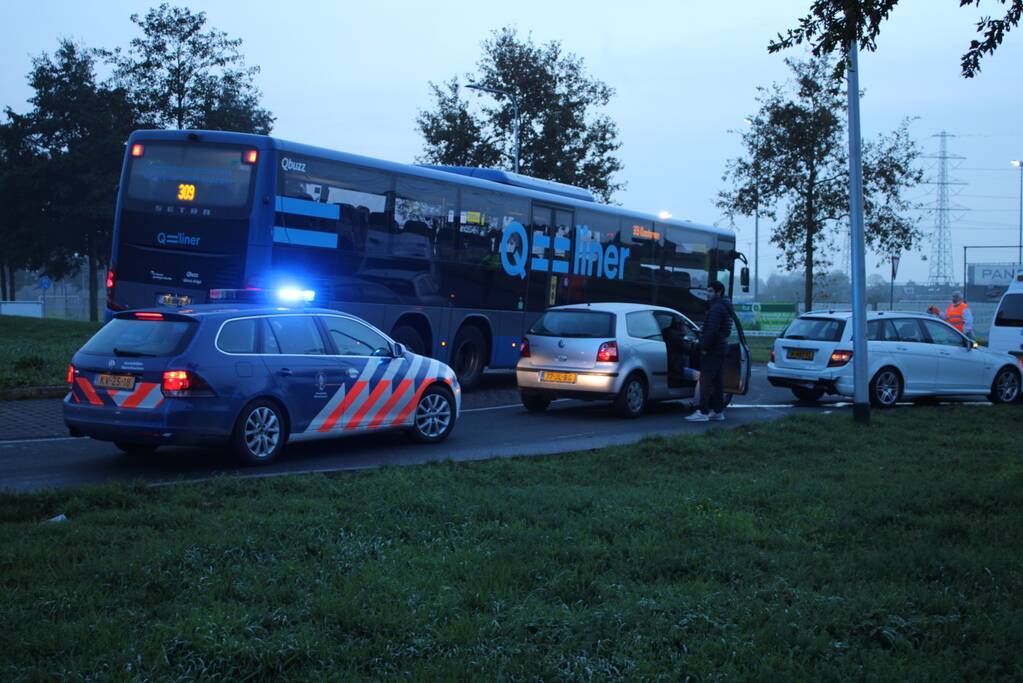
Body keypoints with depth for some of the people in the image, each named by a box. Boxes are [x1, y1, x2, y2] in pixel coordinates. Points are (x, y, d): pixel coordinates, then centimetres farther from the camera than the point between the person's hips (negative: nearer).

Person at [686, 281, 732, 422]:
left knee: (706, 380, -11)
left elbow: (712, 331, -23)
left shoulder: (717, 308, -15)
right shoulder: (724, 308, 19)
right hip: (720, 349, 11)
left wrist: (704, 347, -18)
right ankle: (718, 411, 16)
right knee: (717, 381, 12)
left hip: (712, 351, -11)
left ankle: (703, 412, -13)